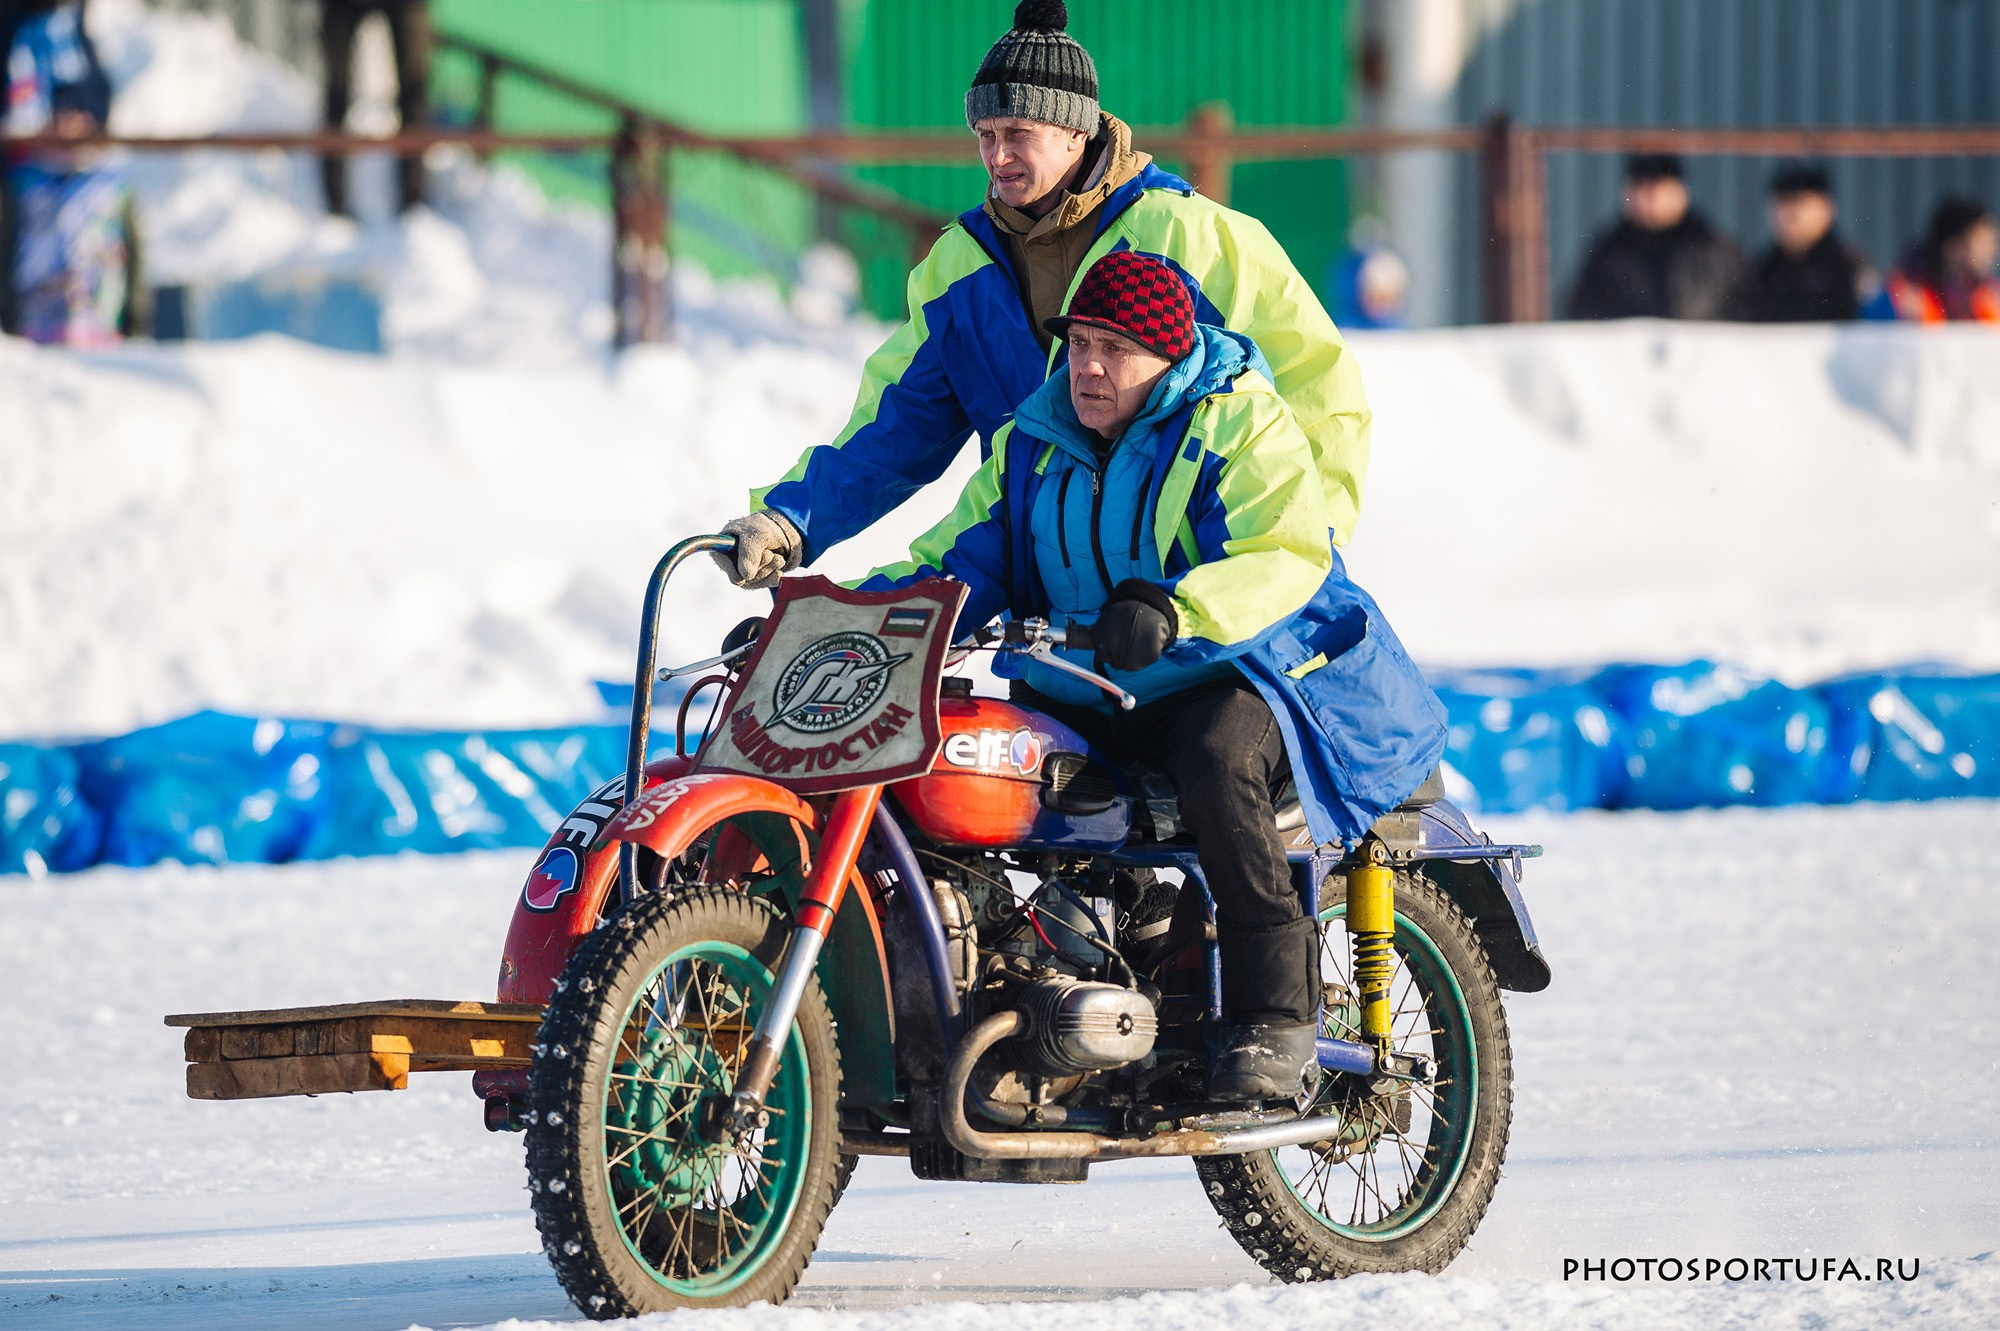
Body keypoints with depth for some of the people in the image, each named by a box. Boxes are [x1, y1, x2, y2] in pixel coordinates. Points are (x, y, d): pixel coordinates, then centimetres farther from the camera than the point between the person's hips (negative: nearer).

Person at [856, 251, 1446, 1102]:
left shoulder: (1239, 423, -5)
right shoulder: (1030, 444, 13)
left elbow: (1284, 558, -21)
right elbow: (959, 561, 10)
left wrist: (1173, 611, -40)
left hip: (1248, 674, -6)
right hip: (1080, 698, 6)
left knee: (1216, 762, -39)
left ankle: (1277, 1018, -34)